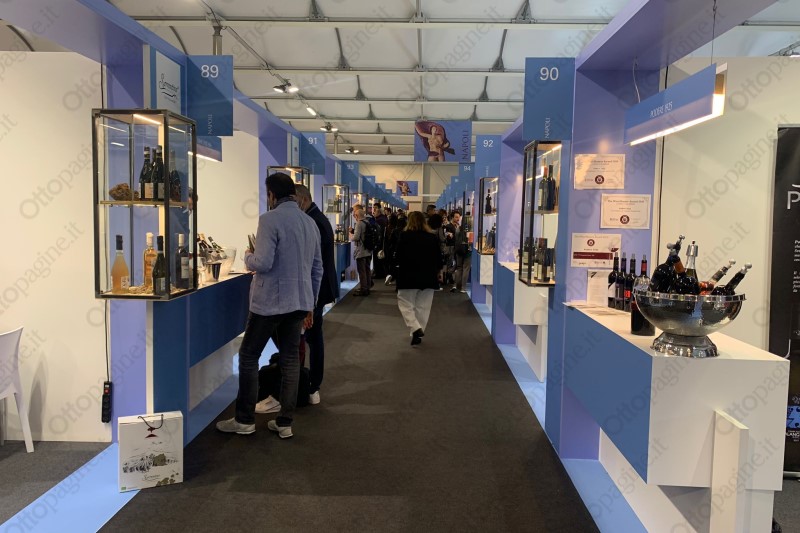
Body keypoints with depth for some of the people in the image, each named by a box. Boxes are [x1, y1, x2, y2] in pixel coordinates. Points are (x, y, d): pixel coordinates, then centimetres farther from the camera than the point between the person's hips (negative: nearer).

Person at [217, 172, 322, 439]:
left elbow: (263, 263, -21)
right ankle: (285, 422, 17)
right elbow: (317, 268, 14)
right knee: (291, 359, 11)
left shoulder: (270, 219, -13)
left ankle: (245, 420, 17)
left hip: (269, 302, -6)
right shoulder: (309, 221, 9)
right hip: (299, 302, 7)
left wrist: (248, 257, 2)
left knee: (249, 356, 9)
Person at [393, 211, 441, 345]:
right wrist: (437, 272, 23)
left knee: (405, 304, 6)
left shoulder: (404, 236, -9)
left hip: (409, 276, -3)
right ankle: (419, 332, 14)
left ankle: (415, 329, -12)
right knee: (423, 306, 10)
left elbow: (398, 256, -9)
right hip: (428, 277, 3)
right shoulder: (433, 237, 1)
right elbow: (437, 257, 8)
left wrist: (396, 264, 13)